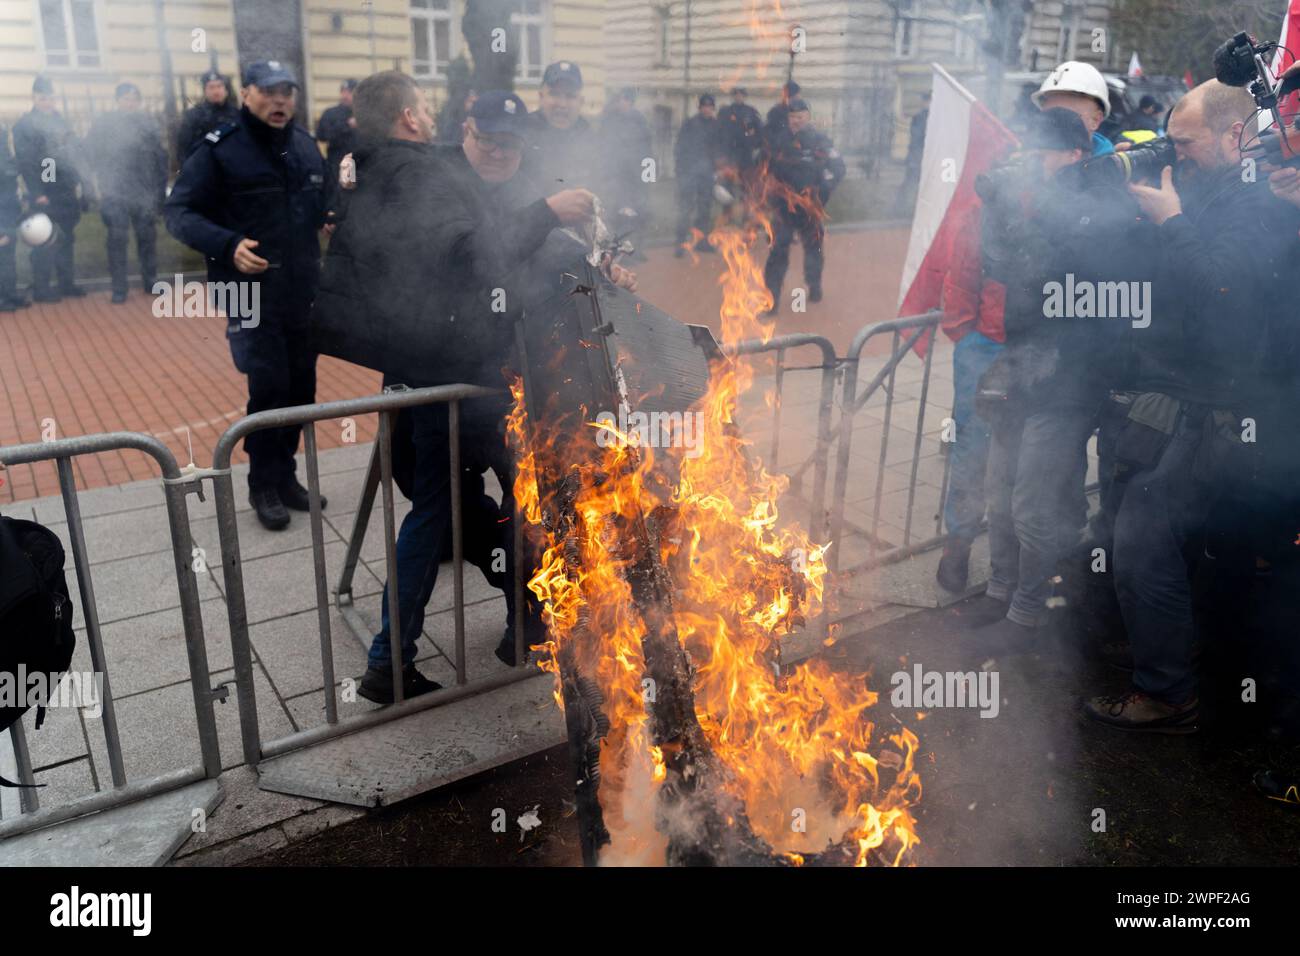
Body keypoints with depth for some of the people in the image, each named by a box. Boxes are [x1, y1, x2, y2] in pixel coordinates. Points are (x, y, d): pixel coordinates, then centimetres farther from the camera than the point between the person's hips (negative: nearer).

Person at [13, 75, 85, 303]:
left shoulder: (61, 122, 16)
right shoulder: (24, 125, -5)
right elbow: (26, 163, -12)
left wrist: (77, 182, 13)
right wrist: (37, 194, -18)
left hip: (67, 193, 6)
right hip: (46, 195, -6)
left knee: (67, 239, 11)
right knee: (45, 241, -3)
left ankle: (67, 283, 20)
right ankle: (41, 289, 4)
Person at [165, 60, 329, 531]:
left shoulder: (305, 145, 11)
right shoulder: (220, 148, -7)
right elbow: (178, 211, -8)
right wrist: (227, 244, -24)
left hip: (303, 292, 6)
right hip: (251, 293, -6)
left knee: (301, 386, 9)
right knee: (269, 387, -7)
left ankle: (286, 475, 26)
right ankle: (264, 486, 10)